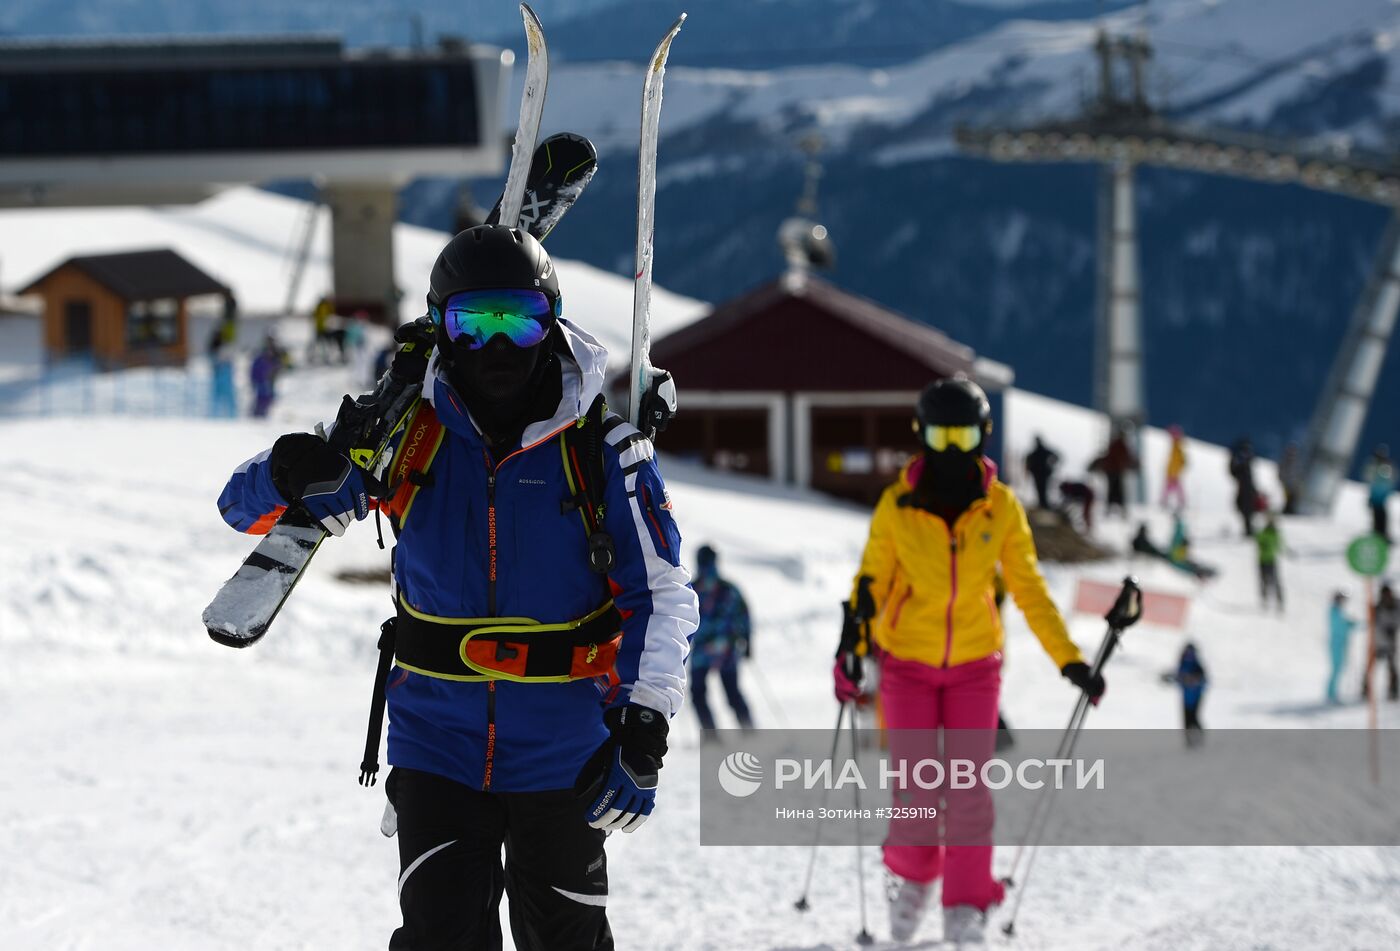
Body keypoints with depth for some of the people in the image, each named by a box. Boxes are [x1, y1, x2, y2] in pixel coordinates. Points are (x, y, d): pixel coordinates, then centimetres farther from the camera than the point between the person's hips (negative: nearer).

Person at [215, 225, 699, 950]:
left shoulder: (601, 450, -7)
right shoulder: (407, 434, -4)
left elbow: (659, 593, -3)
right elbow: (247, 507, -3)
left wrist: (643, 728, -16)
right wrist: (290, 475, -29)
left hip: (559, 754, 0)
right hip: (437, 746, 0)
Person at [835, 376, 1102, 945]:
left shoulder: (1000, 508, -6)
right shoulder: (897, 506, -8)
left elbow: (1029, 589, -1)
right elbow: (872, 581, -2)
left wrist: (1070, 660, -6)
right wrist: (852, 646, -17)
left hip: (974, 664, 1)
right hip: (907, 662, -1)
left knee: (968, 788, -5)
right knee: (915, 786, -4)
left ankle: (967, 904, 7)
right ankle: (912, 877, 23)